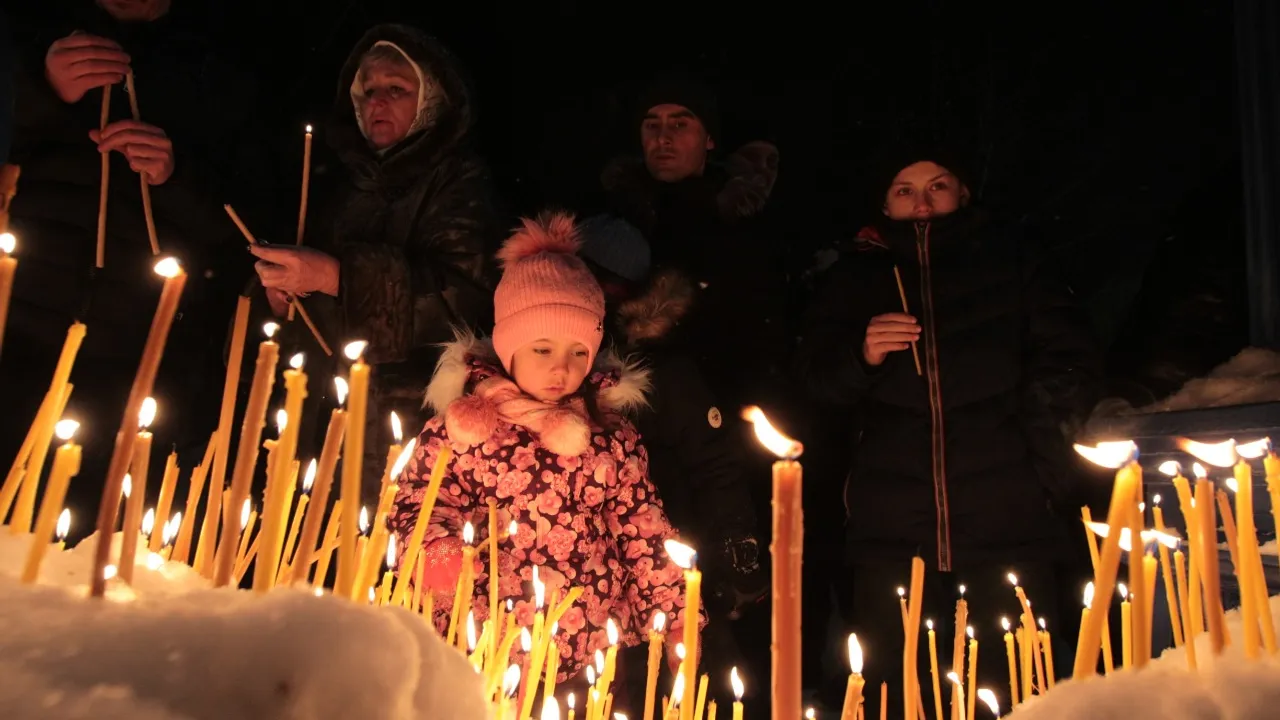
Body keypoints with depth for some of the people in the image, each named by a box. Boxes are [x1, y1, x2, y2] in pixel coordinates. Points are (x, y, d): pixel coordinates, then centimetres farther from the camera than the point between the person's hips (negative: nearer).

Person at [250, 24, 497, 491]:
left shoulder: (460, 181, -1)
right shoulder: (342, 189, 17)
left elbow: (459, 298, -17)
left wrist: (334, 275, -21)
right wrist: (282, 290, 3)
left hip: (413, 415, -5)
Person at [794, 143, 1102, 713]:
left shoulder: (1009, 259, 16)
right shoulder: (855, 277, 19)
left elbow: (1068, 362, 11)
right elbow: (812, 374, 12)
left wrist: (1043, 456, -1)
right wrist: (860, 355, -9)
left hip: (1005, 522, -1)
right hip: (891, 529, 1)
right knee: (895, 692, -3)